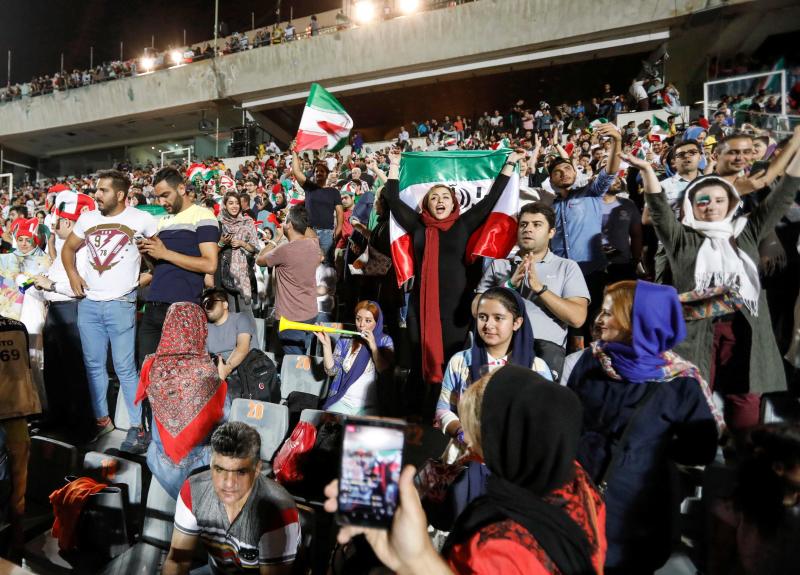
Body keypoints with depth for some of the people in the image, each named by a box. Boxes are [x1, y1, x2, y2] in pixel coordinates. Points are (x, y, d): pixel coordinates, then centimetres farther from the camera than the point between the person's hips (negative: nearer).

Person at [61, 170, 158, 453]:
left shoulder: (141, 219, -6)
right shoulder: (87, 218, 8)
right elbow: (68, 248, 20)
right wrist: (72, 274, 4)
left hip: (121, 303, -5)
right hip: (88, 303, 5)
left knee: (125, 368, -3)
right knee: (94, 365, 13)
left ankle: (137, 427, 7)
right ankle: (102, 419, 28)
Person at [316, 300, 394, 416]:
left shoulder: (385, 341, 4)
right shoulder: (345, 340, 8)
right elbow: (331, 371, 2)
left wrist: (373, 347, -12)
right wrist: (326, 344, -9)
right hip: (342, 402, 2)